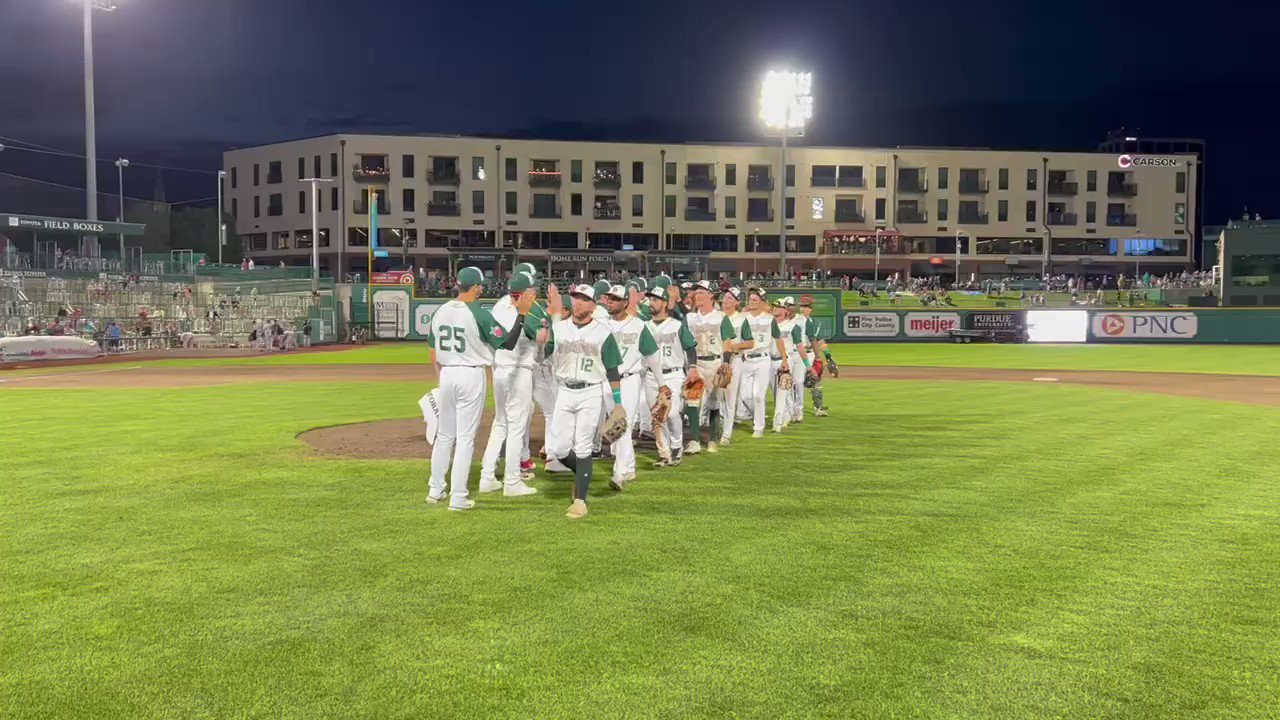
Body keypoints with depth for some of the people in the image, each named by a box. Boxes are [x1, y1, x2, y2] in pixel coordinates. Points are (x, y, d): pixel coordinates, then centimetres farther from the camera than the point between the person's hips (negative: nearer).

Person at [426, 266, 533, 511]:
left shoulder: (440, 311, 4)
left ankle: (436, 491, 24)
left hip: (446, 374, 6)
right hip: (471, 375, -6)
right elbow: (508, 343, -13)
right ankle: (458, 498, 3)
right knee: (465, 437, 1)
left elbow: (433, 352, 11)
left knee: (444, 435, 17)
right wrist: (522, 313, -9)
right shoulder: (479, 314, -14)